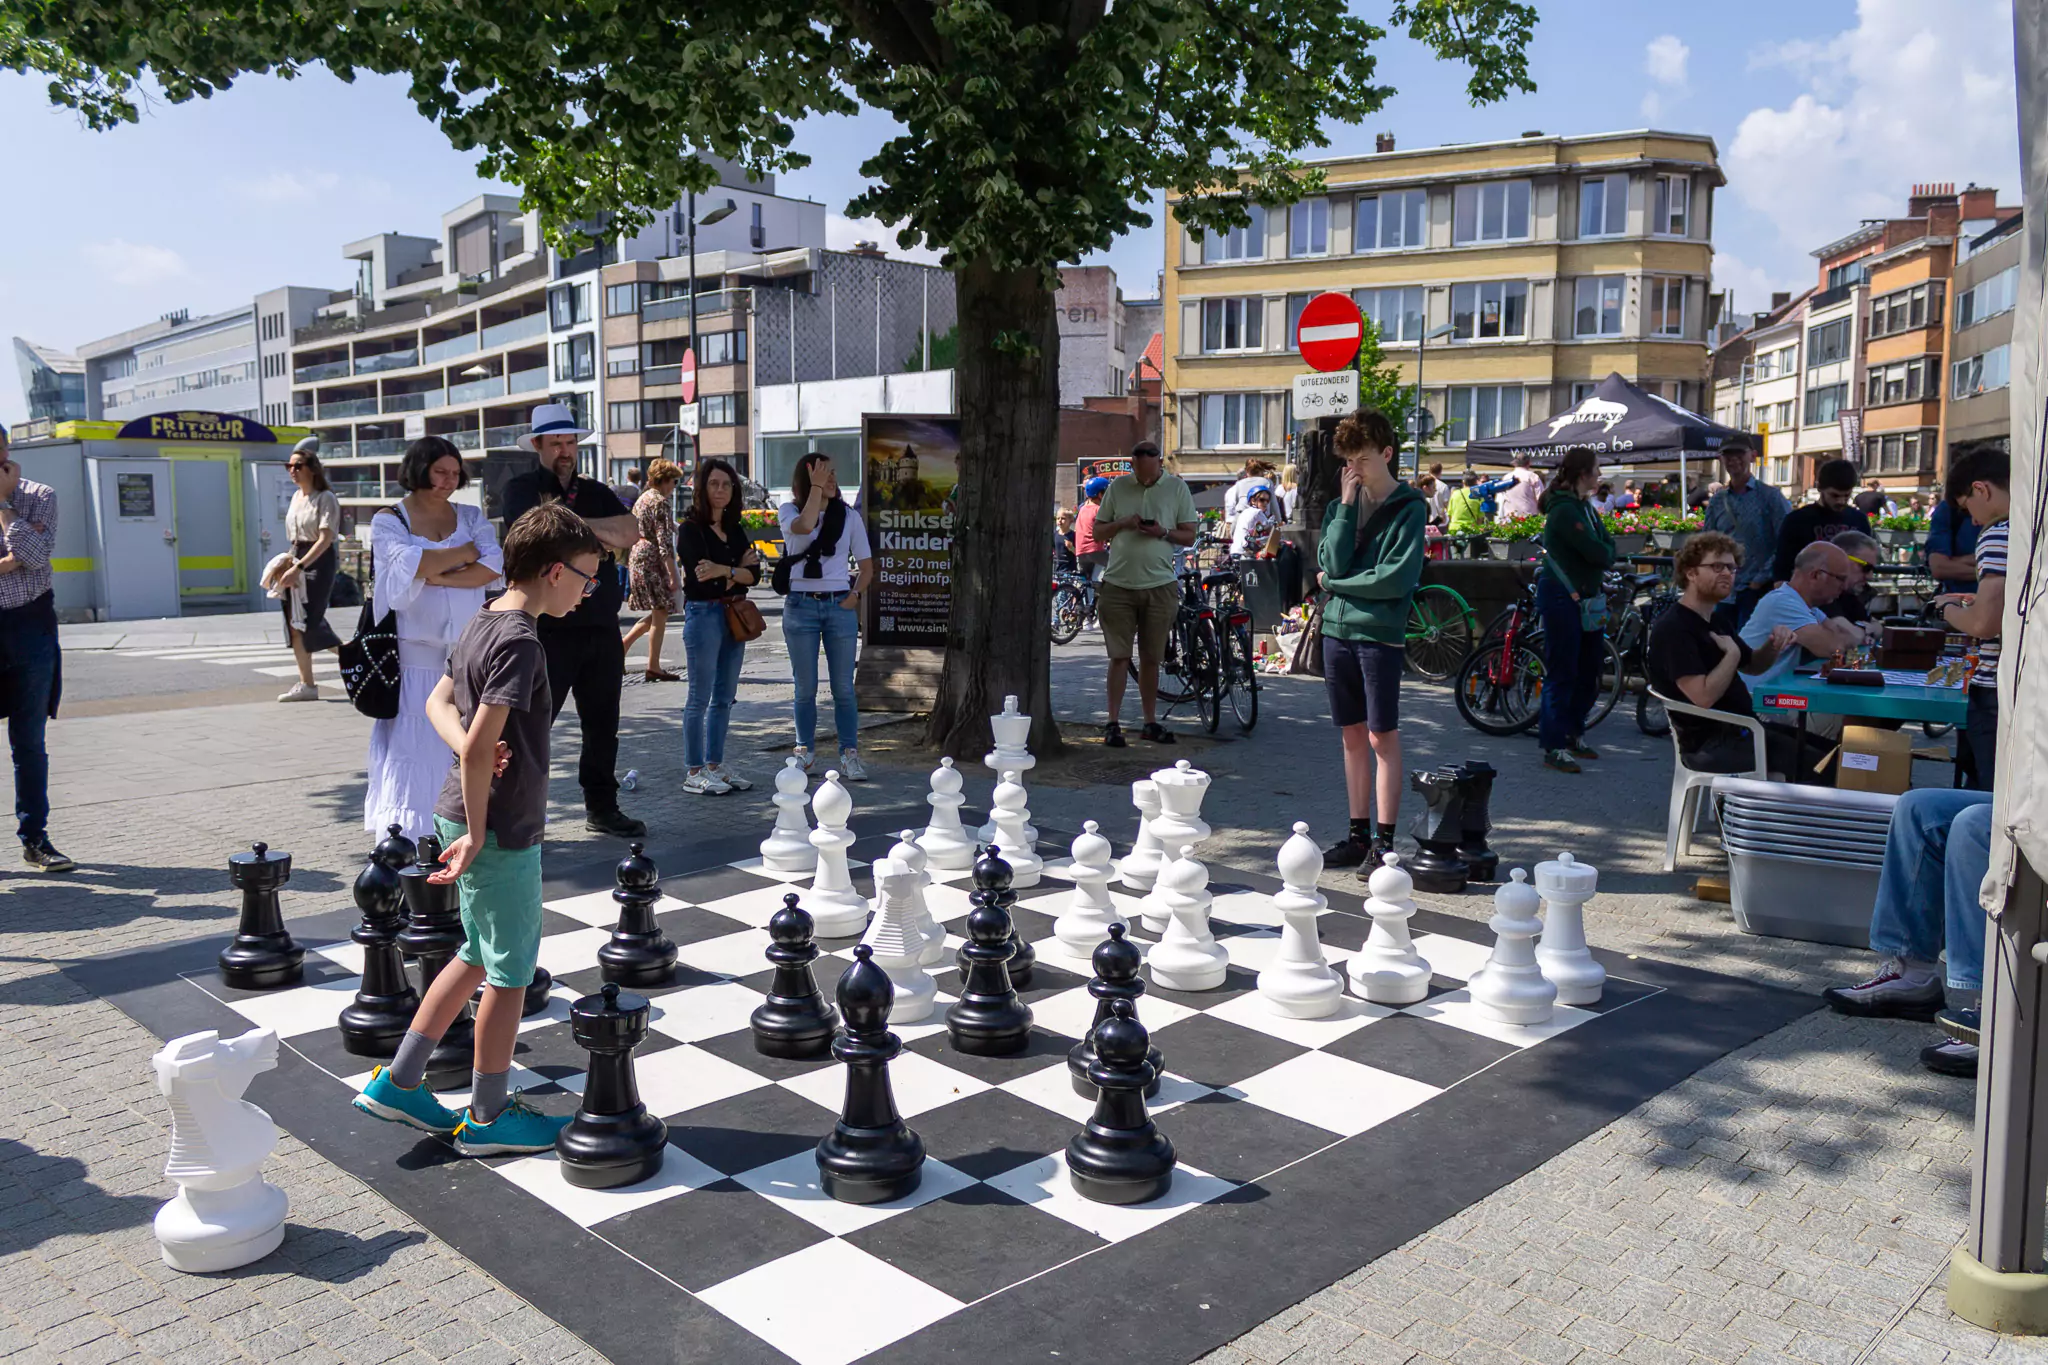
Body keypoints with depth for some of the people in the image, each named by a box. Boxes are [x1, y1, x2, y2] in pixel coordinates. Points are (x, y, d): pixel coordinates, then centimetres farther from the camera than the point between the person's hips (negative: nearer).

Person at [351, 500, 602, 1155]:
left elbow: (439, 702, 15)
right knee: (511, 971, 6)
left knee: (480, 955, 21)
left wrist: (470, 745, -5)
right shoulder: (521, 642, -22)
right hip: (502, 828, -9)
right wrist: (477, 835, -18)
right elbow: (479, 749, -27)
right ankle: (487, 1117, 20)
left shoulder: (484, 623, 7)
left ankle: (397, 1082, 29)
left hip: (466, 812, 9)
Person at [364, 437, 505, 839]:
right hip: (415, 651, -3)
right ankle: (400, 839, -4)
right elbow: (411, 564, -16)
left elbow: (493, 567, -3)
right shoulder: (388, 520, 3)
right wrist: (465, 553, -4)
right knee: (411, 746, -7)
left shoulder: (470, 516, 12)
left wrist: (437, 576, -12)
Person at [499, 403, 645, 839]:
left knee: (603, 724, 11)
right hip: (549, 630, -5)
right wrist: (603, 534, -8)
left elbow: (630, 532, -1)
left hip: (602, 627, 5)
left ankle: (602, 807, 22)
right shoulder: (522, 489, 2)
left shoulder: (596, 492, 16)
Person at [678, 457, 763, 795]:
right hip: (703, 613, -7)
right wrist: (738, 570, -7)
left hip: (734, 615, 7)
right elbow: (700, 573, -16)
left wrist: (724, 571, -12)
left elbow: (754, 574, 3)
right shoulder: (691, 528, -6)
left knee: (725, 697, 10)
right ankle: (694, 773, 4)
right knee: (700, 697, -2)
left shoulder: (734, 529, 13)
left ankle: (715, 765, 19)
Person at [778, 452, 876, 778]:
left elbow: (866, 566, 10)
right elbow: (804, 525, -23)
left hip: (840, 605, 1)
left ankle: (849, 755, 6)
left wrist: (855, 595, -4)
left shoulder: (849, 516, 7)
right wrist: (816, 487, -15)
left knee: (843, 687, 1)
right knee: (805, 687, 6)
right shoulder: (789, 511, 3)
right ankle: (805, 752, 17)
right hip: (800, 605, -1)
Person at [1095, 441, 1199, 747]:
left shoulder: (1177, 488, 4)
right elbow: (1098, 530, 10)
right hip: (1118, 584, 0)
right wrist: (1123, 524, -10)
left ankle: (1151, 722, 17)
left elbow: (1189, 536, 5)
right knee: (1120, 657, -1)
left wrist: (1163, 532, -14)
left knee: (1151, 658, 8)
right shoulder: (1118, 487, 6)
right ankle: (1113, 723, 4)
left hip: (1159, 585, 0)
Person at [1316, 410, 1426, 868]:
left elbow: (1397, 579, -15)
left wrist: (1336, 583, -7)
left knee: (1382, 738, -2)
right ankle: (1359, 834, 19)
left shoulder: (1408, 508, -4)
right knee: (1353, 735, 11)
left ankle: (1384, 842, 4)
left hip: (1381, 634, -5)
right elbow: (1332, 562, -4)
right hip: (1337, 629, 5)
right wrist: (1346, 507, -8)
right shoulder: (1340, 505, 11)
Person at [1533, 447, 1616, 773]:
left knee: (1590, 667, 13)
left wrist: (1604, 551, -6)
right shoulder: (1565, 509, -18)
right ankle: (1554, 747, -1)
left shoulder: (1583, 507, 15)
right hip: (1561, 597, -10)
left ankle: (1573, 734, 26)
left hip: (1584, 597, 10)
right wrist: (1606, 551, -1)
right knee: (1562, 673, -6)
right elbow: (1598, 554, -21)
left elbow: (1606, 548, 14)